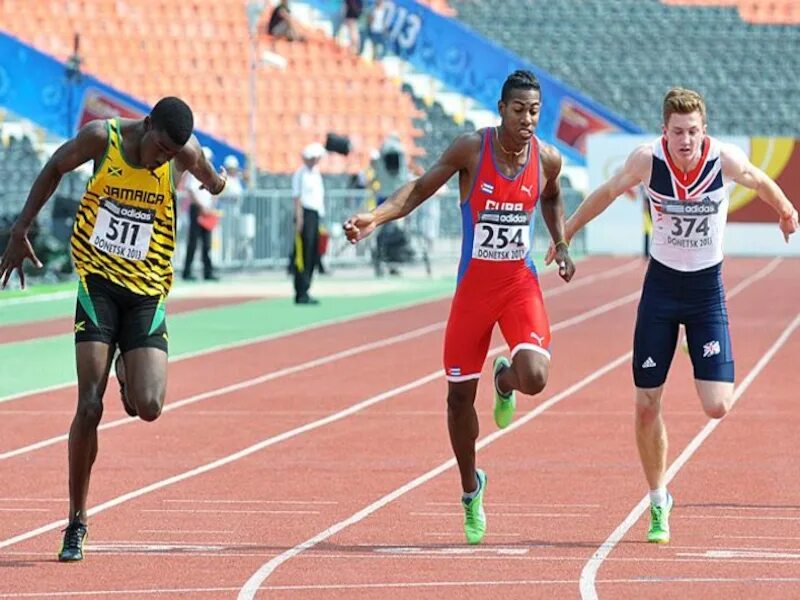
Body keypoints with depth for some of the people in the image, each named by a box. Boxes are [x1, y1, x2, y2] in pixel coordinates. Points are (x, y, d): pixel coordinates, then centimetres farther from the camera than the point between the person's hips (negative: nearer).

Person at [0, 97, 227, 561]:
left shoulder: (186, 154, -7)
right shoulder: (102, 138, -9)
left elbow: (211, 179, 20)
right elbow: (55, 169, 9)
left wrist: (215, 181, 4)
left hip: (148, 292, 1)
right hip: (98, 283, -1)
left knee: (149, 408, -15)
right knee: (90, 407, -11)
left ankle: (129, 372, 24)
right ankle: (77, 522, 2)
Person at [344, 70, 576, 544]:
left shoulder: (547, 159, -5)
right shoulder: (471, 149, -13)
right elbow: (421, 189, -6)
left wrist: (561, 245, 7)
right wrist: (375, 217, -20)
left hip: (520, 282, 0)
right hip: (474, 284, 0)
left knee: (534, 377, -23)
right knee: (459, 394, 6)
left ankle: (505, 381, 18)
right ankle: (471, 491, 29)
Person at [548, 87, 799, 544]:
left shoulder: (726, 160, -18)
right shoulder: (648, 160, -17)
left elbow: (762, 183, 5)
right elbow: (608, 192, 3)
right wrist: (567, 232, 13)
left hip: (708, 289, -1)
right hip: (661, 284, 1)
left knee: (717, 407, -13)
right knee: (647, 406, 0)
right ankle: (659, 502, 21)